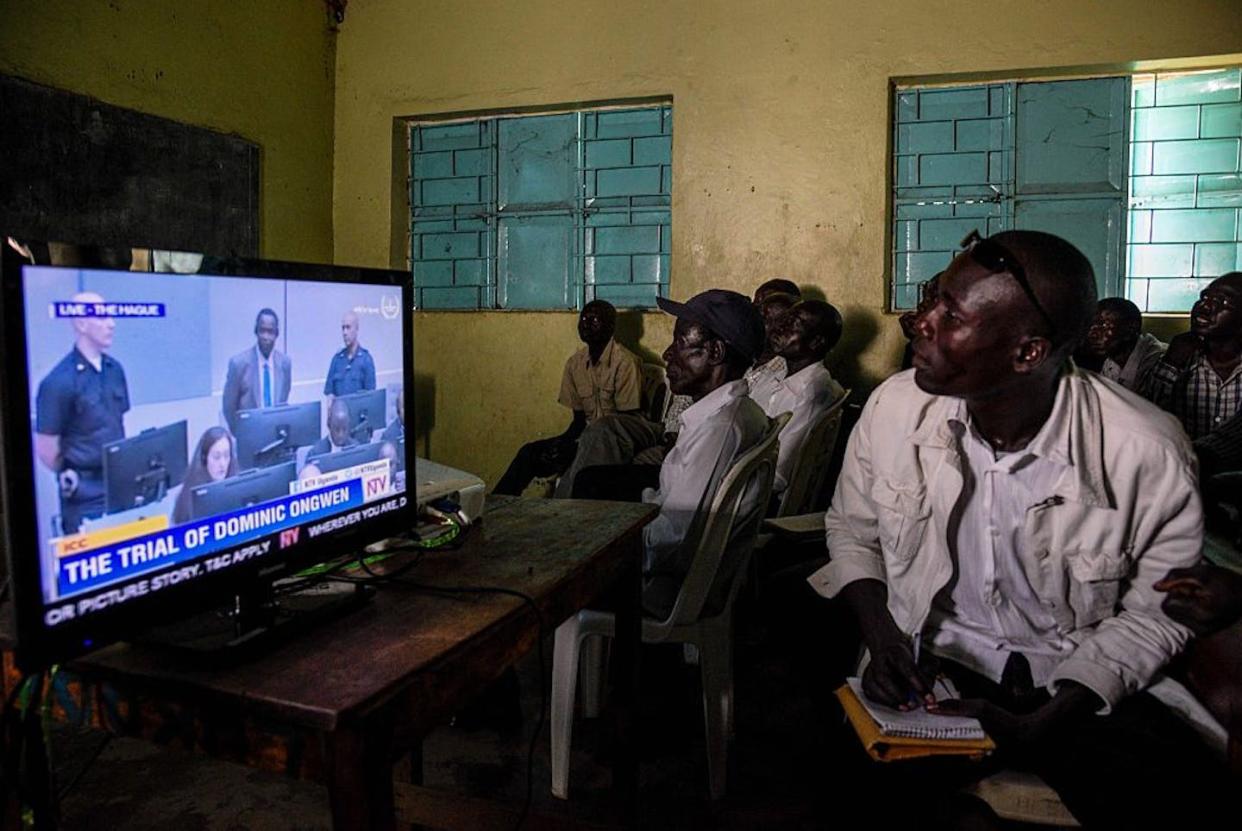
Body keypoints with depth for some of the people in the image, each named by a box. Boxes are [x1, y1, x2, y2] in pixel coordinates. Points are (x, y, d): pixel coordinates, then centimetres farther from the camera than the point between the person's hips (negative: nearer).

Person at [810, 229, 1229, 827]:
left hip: (1076, 685, 0)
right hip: (928, 669, 1)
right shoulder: (895, 407, -10)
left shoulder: (1147, 455, -17)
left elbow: (1152, 615, -6)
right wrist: (882, 637, -11)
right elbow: (851, 531, 6)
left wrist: (1039, 726, -16)